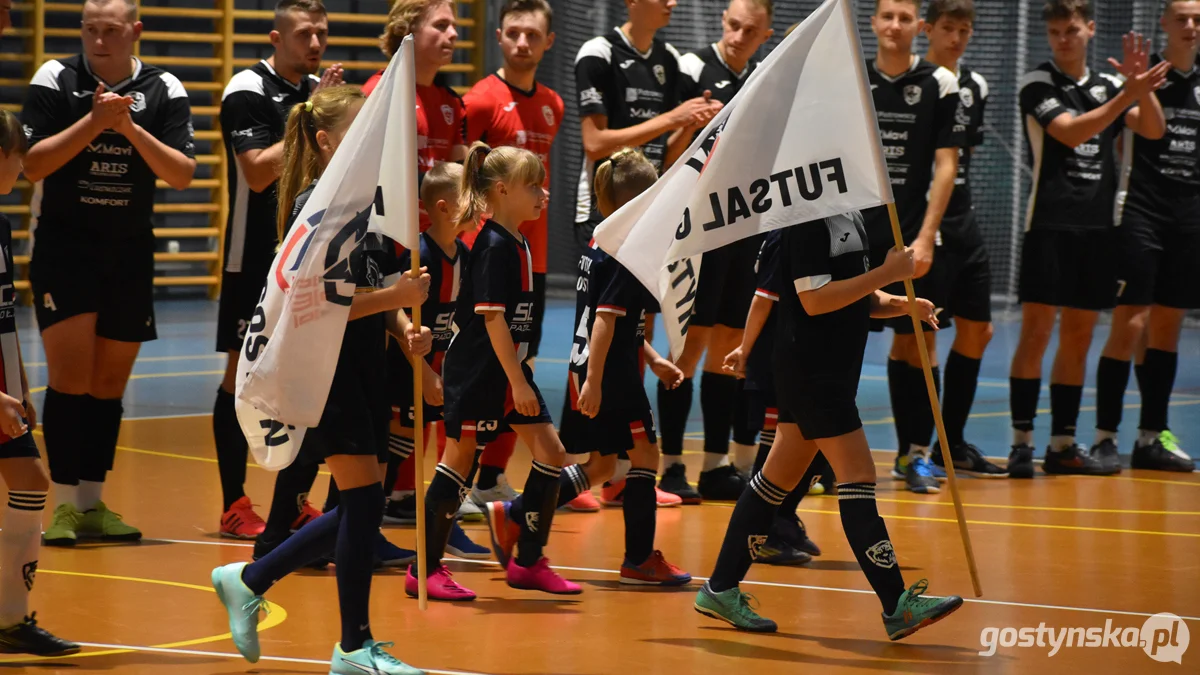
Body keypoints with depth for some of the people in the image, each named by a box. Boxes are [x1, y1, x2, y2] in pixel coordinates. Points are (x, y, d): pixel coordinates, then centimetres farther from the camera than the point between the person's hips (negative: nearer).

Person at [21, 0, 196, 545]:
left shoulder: (165, 91, 0)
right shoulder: (55, 79, -6)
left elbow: (182, 175, -7)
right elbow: (31, 165, -12)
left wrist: (131, 128, -19)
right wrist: (94, 121, -21)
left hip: (130, 252, 3)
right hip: (63, 248, -3)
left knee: (110, 383, 7)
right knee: (71, 376, -12)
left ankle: (92, 504, 16)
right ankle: (64, 506, -8)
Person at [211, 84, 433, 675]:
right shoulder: (315, 207, -12)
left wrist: (406, 330, 0)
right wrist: (397, 296, -22)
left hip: (364, 366, 9)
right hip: (326, 367, -9)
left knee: (361, 507, 10)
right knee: (364, 497, -8)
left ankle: (247, 580, 24)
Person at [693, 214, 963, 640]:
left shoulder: (848, 218, 15)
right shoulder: (810, 223, -16)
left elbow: (857, 296, 22)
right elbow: (813, 300, -22)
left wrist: (899, 305, 3)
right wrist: (886, 273, -22)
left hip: (834, 370, 10)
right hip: (811, 370, -10)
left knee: (779, 478, 13)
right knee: (857, 476, -11)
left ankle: (721, 591, 20)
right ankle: (898, 607, -11)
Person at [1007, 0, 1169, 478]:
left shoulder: (1108, 85, 12)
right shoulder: (1037, 84, -2)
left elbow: (1153, 130, 0)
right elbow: (1070, 132, -17)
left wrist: (1141, 85, -17)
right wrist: (1127, 95, -26)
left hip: (1098, 225, 5)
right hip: (1050, 223, -5)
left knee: (1079, 336, 8)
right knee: (1036, 331, -8)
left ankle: (1063, 445, 13)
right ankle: (1021, 442, -6)